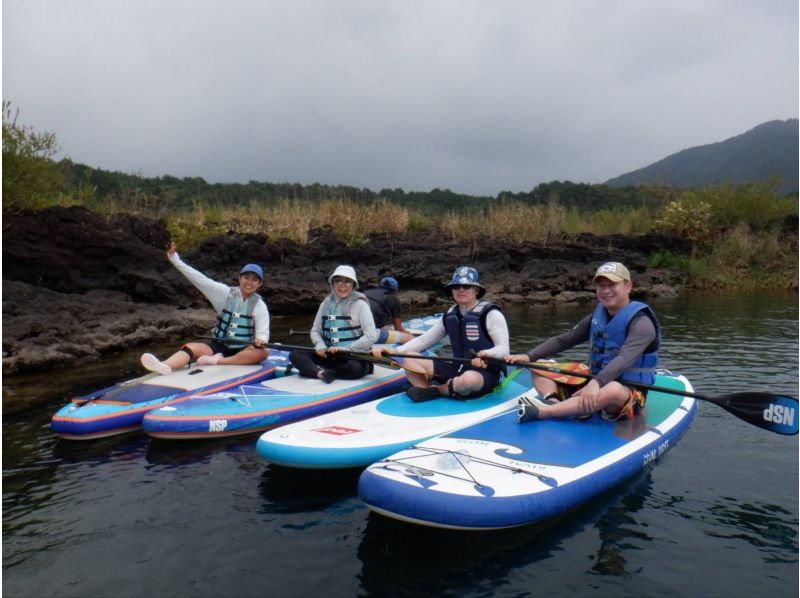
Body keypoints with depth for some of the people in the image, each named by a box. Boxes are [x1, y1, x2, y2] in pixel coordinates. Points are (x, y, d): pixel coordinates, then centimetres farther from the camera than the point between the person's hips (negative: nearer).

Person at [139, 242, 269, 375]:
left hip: (242, 351, -2)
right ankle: (164, 366, -52)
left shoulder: (259, 305, -2)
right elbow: (200, 279, -6)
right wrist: (176, 260, -13)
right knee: (192, 347, -24)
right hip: (219, 346, 2)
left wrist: (261, 340, -35)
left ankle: (216, 361, -38)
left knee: (263, 352, -32)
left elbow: (263, 332, -10)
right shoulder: (225, 293, 1)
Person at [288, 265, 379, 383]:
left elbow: (371, 336, -14)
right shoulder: (326, 303, 7)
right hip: (330, 355, 5)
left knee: (356, 368, -39)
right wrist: (320, 346, -10)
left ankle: (311, 370, -25)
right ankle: (321, 372, -36)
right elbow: (315, 330, 12)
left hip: (355, 356, -5)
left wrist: (345, 349, -19)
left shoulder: (360, 304, -8)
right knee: (295, 355, -12)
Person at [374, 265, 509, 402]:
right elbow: (423, 339, 8)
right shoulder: (449, 316, 8)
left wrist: (486, 354, -37)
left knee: (469, 379, -42)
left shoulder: (491, 314, -8)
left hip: (486, 373, -5)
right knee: (409, 360, -7)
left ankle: (435, 389, -13)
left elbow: (504, 349, -14)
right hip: (458, 370, 6)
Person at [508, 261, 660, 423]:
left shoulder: (640, 322, -12)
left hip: (629, 394, -7)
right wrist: (529, 356, -5)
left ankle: (541, 412, -42)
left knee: (613, 390, -42)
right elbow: (563, 340, 8)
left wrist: (597, 382, -45)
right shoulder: (596, 317, 9)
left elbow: (625, 358, -28)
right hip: (594, 384, 7)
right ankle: (554, 404, -31)